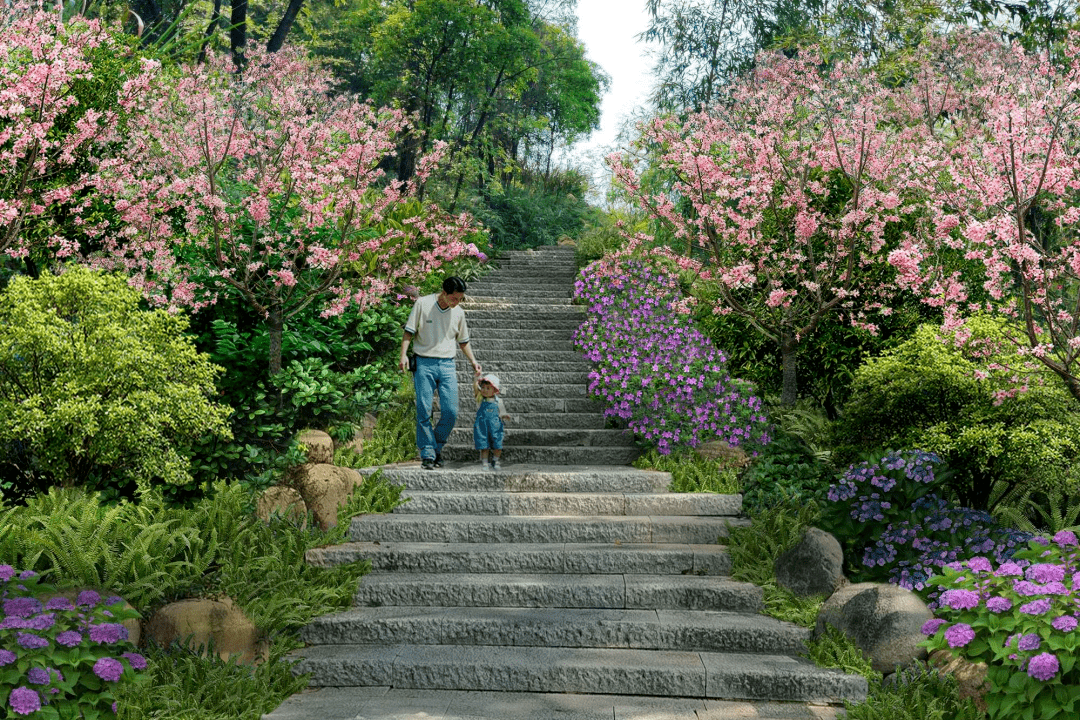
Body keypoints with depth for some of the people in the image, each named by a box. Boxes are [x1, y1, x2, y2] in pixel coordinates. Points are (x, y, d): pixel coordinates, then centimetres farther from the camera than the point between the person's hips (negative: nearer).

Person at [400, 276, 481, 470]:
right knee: (424, 411, -6)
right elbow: (409, 331, -1)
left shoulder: (458, 313, 10)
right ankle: (427, 454, 1)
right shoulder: (423, 304, -3)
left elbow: (463, 341, 23)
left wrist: (473, 361, 14)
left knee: (451, 412, -5)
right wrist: (404, 354, -12)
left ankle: (437, 447, 15)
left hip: (447, 365, 3)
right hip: (424, 363, -3)